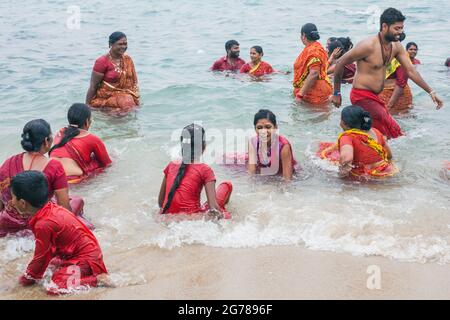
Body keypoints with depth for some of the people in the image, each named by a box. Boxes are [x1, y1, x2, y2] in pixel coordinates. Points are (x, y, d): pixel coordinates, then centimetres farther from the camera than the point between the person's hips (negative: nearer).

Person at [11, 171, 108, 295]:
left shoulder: (44, 225, -24)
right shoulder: (51, 208, 4)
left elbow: (41, 257, -11)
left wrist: (28, 278, 4)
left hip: (87, 259, -10)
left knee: (54, 288, -21)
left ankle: (98, 280, -13)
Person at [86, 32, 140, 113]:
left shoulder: (128, 60, 6)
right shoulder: (103, 62, -10)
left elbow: (134, 82, 14)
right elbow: (93, 87, -7)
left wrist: (136, 99, 9)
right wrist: (87, 106, -5)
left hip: (125, 96, 6)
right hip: (106, 98, -6)